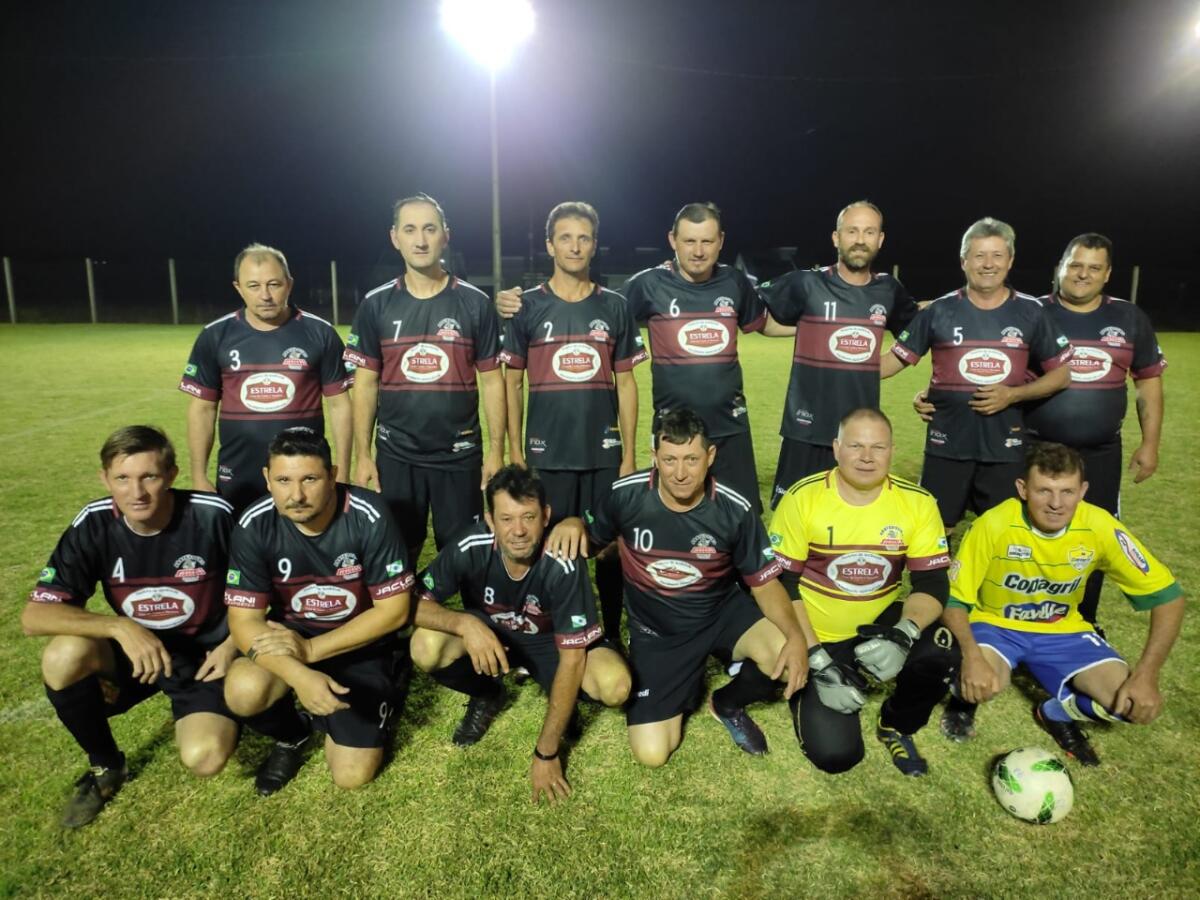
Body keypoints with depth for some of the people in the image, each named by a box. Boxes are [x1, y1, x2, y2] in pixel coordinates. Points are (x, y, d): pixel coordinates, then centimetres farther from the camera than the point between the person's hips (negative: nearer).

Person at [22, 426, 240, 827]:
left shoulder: (213, 515, -21)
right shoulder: (94, 525, -14)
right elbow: (34, 615, -18)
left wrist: (233, 644, -16)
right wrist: (120, 627, -33)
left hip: (205, 653, -3)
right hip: (134, 648, 3)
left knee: (203, 758, -25)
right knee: (63, 656, -28)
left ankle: (226, 713, 14)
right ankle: (105, 765, -1)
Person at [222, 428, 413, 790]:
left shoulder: (368, 517, -24)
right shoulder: (254, 526, -17)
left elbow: (393, 610, -18)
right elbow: (244, 620, -17)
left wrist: (310, 650, -24)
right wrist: (299, 675, -34)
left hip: (360, 643, -2)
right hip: (290, 635, 2)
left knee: (353, 775, -9)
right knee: (244, 692, -30)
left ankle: (326, 718, 24)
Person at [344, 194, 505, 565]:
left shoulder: (474, 303, 0)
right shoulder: (376, 304, 2)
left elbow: (491, 380, 2)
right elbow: (365, 384, 4)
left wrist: (496, 450, -3)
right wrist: (362, 455, -1)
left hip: (460, 455, -1)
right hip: (395, 456, 1)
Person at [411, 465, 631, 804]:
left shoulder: (563, 564, -34)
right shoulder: (470, 547, -29)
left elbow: (572, 659, -29)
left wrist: (546, 753, -26)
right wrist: (464, 623, -43)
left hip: (549, 641, -1)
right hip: (486, 631, 2)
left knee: (616, 685, -30)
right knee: (425, 649, -30)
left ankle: (565, 703, 9)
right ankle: (487, 696, 4)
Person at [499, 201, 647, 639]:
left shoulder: (614, 307, 6)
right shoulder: (527, 307, 2)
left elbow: (625, 383, 8)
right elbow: (512, 383, 4)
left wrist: (629, 453, 3)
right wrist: (514, 452, -2)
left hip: (604, 453, 1)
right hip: (548, 455, -1)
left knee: (610, 550, 7)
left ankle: (612, 640, 25)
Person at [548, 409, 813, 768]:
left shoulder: (734, 510, -18)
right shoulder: (626, 495, -18)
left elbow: (764, 583, -10)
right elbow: (590, 543, -1)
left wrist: (796, 636, -28)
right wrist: (572, 523, -26)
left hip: (723, 613, 1)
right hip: (655, 631, 0)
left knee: (796, 662, -28)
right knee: (651, 753, -11)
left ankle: (727, 703, 8)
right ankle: (687, 683, 23)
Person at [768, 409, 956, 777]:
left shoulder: (917, 502, -9)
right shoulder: (803, 498, -15)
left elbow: (933, 584, -8)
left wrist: (904, 634, -29)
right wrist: (817, 662, -19)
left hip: (880, 623, 3)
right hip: (817, 638, -2)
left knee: (942, 654, -29)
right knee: (835, 754, -15)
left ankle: (897, 726, 4)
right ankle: (807, 687, 21)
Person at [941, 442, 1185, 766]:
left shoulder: (1100, 527, -19)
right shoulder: (994, 525, -26)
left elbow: (1167, 595, -11)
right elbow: (954, 599, -19)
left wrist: (1147, 675, -21)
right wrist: (972, 656, -37)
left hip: (1062, 631, 3)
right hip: (995, 624, -3)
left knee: (1131, 703, -18)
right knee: (976, 683, -34)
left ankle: (1057, 713, 15)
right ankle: (965, 700, 5)